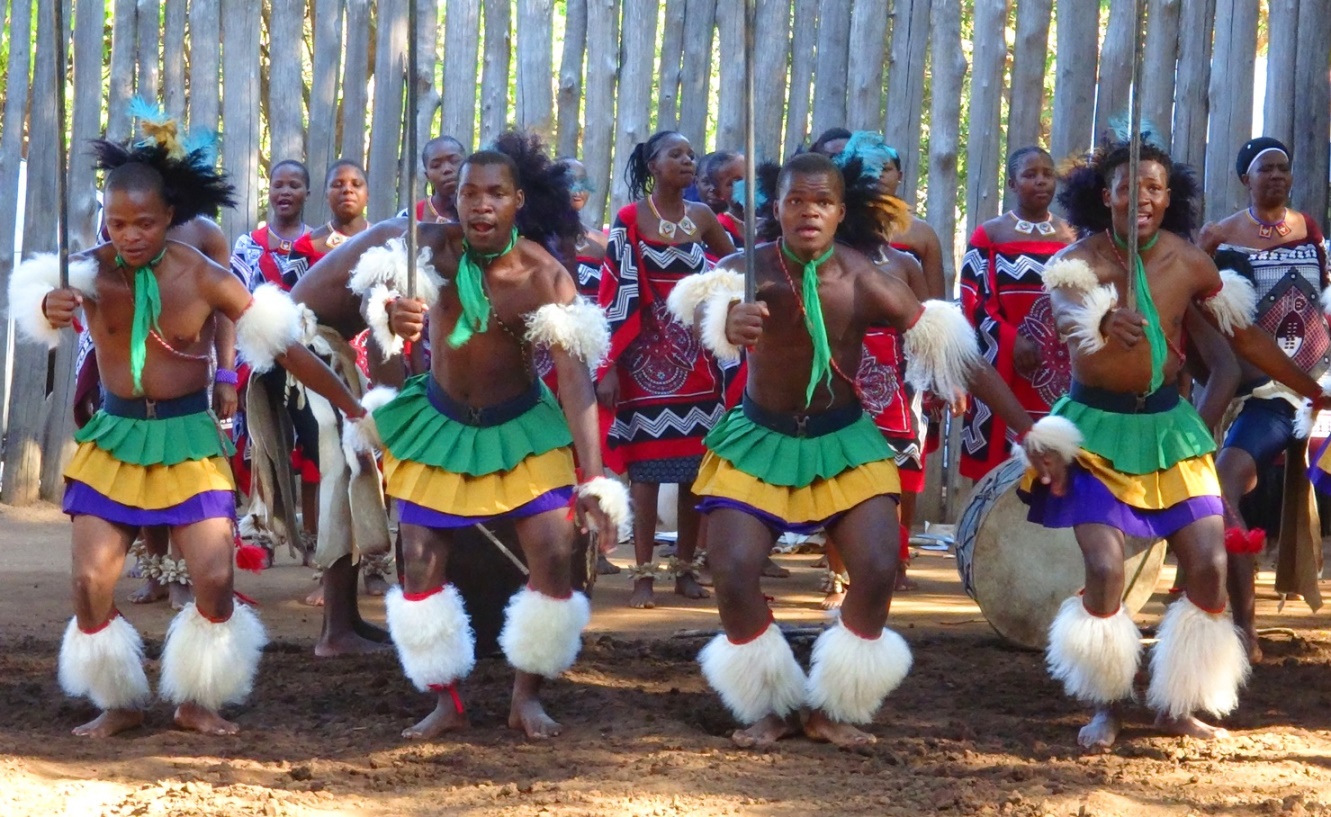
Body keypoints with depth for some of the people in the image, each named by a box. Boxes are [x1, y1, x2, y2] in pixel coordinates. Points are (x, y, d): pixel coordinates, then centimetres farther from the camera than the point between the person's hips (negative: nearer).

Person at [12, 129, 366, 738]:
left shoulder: (205, 280, -12)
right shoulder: (94, 270, -8)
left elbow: (283, 346, -8)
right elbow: (38, 290, -27)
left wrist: (350, 406, -7)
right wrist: (50, 304, -52)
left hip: (188, 439, -1)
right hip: (115, 437, 1)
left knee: (215, 579, -10)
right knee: (91, 582, -6)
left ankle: (196, 701, 13)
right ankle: (119, 703, 15)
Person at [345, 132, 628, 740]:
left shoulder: (545, 275, -22)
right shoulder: (436, 246, -17)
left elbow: (576, 378, -26)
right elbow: (381, 278, -35)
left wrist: (593, 480, -34)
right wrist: (391, 311, -61)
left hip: (519, 427, -1)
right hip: (439, 421, 2)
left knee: (554, 559, -10)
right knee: (421, 565, -1)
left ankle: (528, 699, 9)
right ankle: (446, 702, 15)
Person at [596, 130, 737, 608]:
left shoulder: (702, 218, 8)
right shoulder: (630, 219, -4)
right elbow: (615, 295, -7)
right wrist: (608, 366, -13)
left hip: (697, 359, 4)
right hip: (647, 359, -4)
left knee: (696, 467, 5)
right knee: (646, 467, -4)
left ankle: (685, 569, 14)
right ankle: (643, 574, 0)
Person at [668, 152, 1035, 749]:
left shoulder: (865, 283, -18)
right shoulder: (749, 268, -18)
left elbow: (958, 354, -15)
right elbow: (701, 300, -41)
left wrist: (1029, 430, -18)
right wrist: (725, 320, -67)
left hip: (842, 440, 0)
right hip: (759, 438, 0)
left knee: (878, 568, -16)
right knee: (732, 572, -15)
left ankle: (834, 709, 7)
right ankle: (770, 706, 11)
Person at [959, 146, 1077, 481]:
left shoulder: (1072, 237, 12)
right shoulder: (989, 235, 3)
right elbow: (972, 303, -4)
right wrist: (1011, 340, -16)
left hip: (1059, 370, 3)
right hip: (1002, 368, -3)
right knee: (993, 463, -3)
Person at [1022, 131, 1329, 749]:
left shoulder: (1189, 262, -2)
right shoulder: (1079, 260, -11)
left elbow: (1244, 336, 8)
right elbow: (1065, 314, -33)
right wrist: (1101, 320, -57)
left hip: (1166, 424, 3)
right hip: (1095, 426, -3)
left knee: (1208, 567, -5)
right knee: (1105, 569, -15)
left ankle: (1176, 706, 13)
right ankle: (1105, 706, 7)